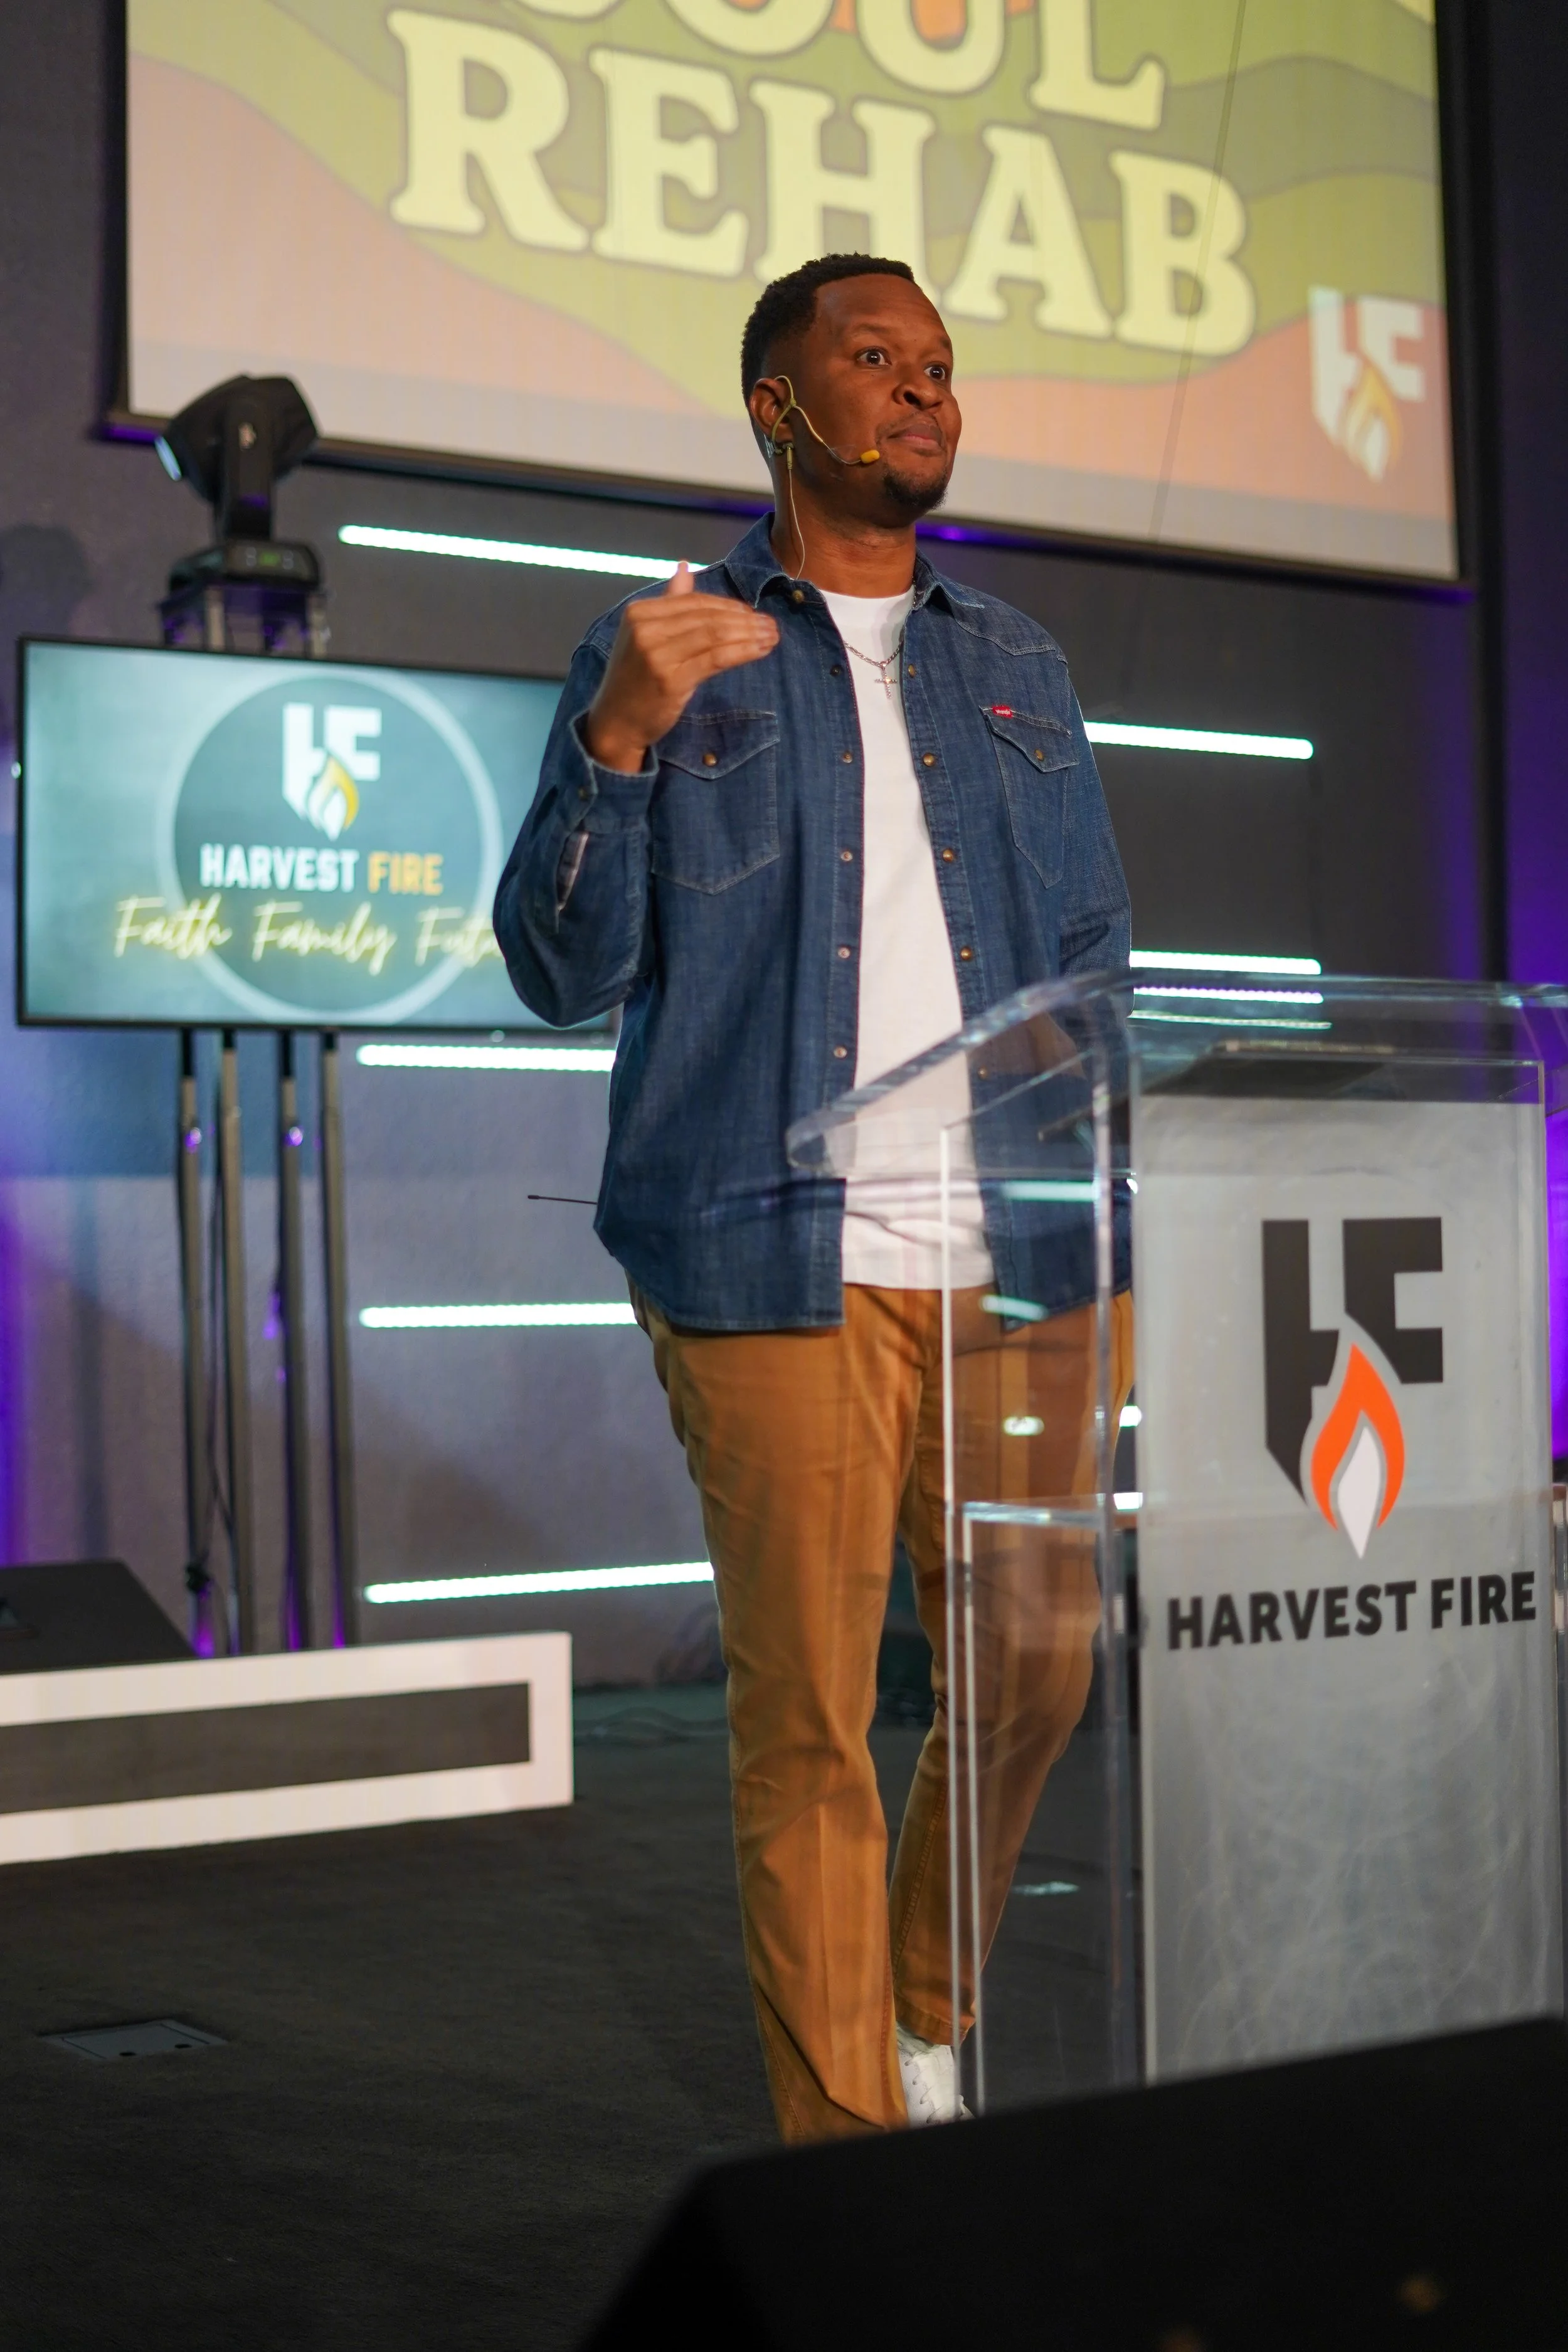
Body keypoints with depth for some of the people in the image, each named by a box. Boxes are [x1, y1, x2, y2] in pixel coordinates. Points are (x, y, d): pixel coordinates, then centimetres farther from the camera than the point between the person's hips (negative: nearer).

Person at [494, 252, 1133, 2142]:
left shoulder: (1017, 671, 18)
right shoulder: (659, 657, 6)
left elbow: (1094, 963, 18)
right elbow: (561, 972, 0)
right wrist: (622, 739, -16)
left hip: (1012, 1262, 4)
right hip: (777, 1263, -4)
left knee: (1037, 1668, 7)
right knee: (806, 1718, -2)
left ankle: (927, 2019, 32)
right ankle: (847, 2149, 9)